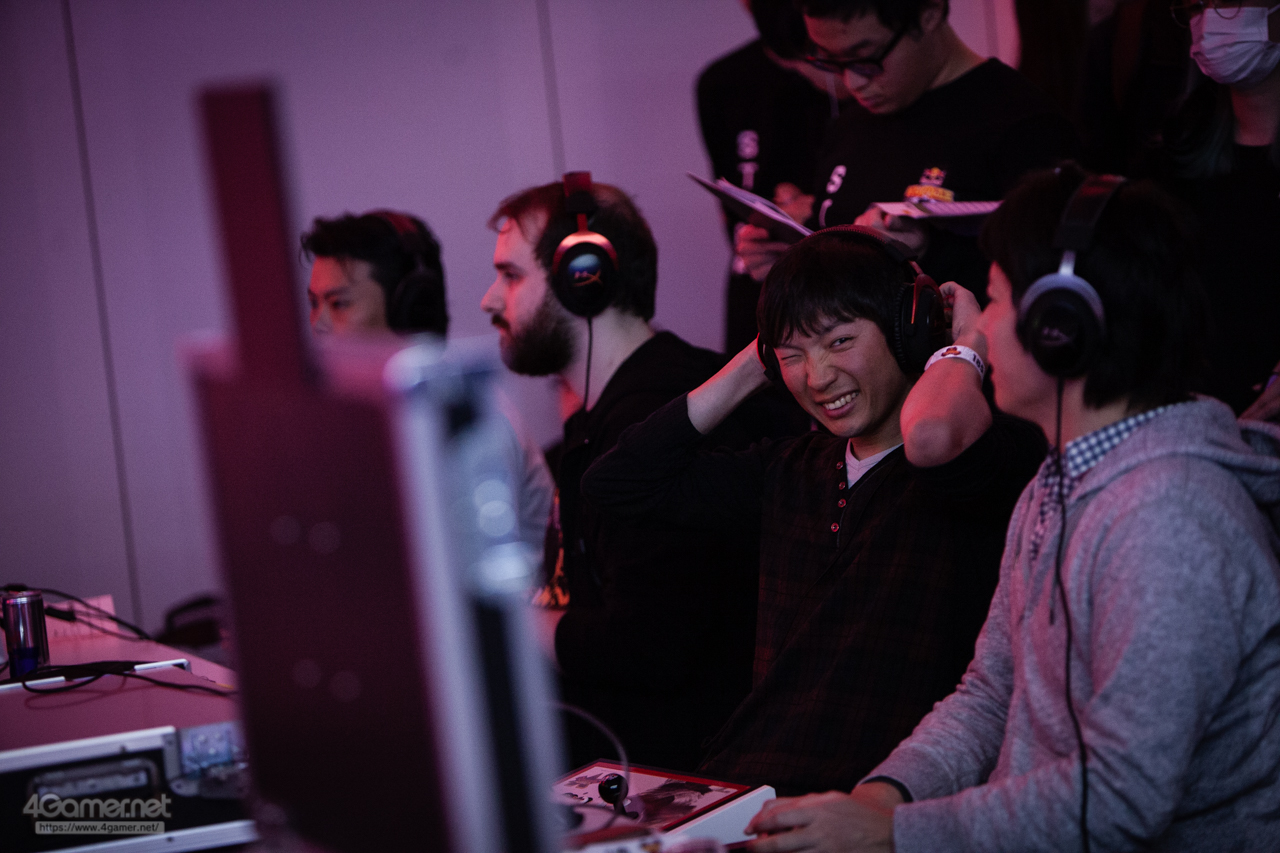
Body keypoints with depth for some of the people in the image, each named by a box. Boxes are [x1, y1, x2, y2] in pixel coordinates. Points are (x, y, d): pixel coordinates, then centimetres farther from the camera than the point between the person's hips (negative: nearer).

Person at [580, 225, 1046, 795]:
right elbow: (620, 481, 22)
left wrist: (965, 348, -5)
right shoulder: (791, 471, 19)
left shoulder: (998, 450, -3)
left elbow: (931, 438, -28)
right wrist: (754, 364, 20)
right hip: (742, 785, 6)